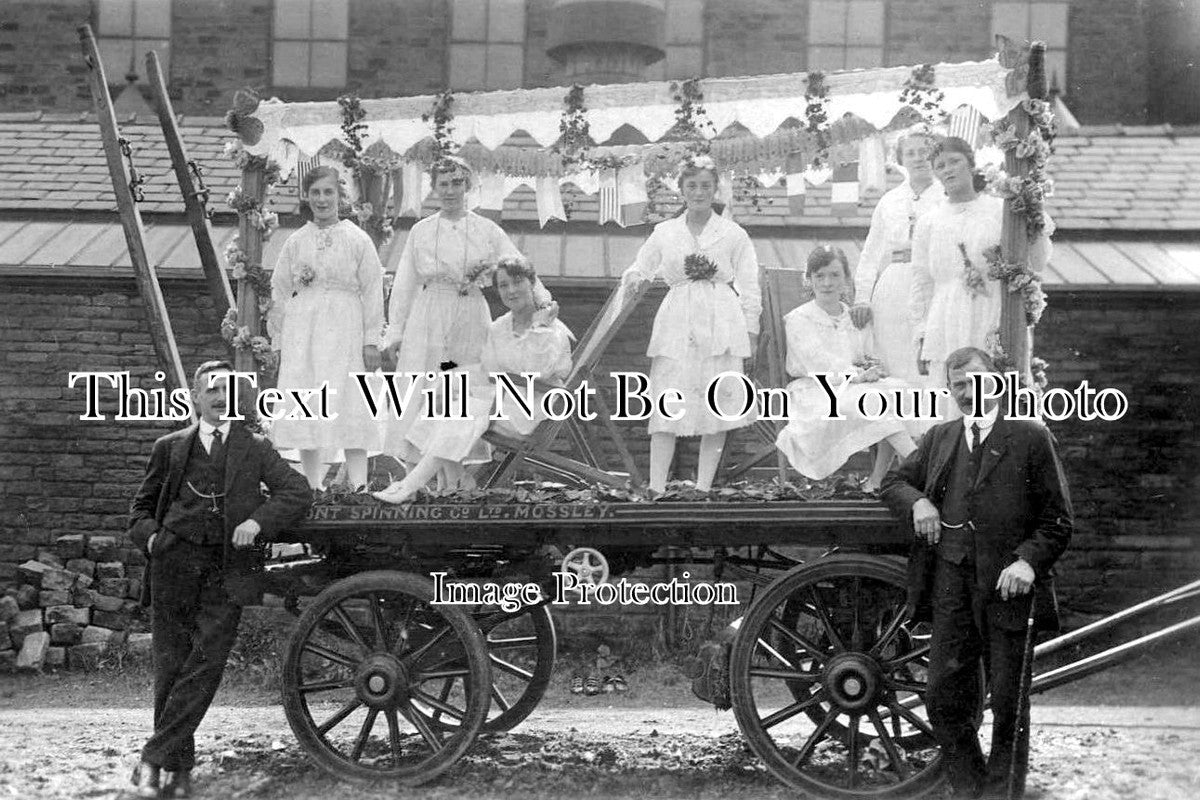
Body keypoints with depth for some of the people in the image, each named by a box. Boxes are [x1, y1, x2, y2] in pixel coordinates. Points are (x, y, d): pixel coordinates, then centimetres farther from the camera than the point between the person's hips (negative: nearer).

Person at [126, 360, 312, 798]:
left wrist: (258, 520, -10)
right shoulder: (170, 447, 15)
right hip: (175, 566, 1)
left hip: (228, 570, -1)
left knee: (205, 665, -11)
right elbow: (141, 507, 22)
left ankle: (154, 758, -6)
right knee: (170, 667, 1)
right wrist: (150, 535, 1)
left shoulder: (255, 447, 13)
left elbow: (297, 491, 4)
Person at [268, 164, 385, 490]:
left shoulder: (358, 240, 2)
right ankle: (313, 490, 6)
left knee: (350, 408, -7)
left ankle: (359, 486, -7)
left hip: (344, 330, -3)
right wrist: (280, 341, 7)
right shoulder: (295, 242, 10)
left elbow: (372, 292, 0)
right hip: (302, 331, 3)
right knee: (306, 410, 1)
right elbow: (279, 292, 12)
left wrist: (371, 340, -5)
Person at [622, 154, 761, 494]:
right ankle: (656, 488, -6)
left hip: (720, 324, -1)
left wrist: (750, 331, 1)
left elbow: (748, 287, 7)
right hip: (677, 324, 1)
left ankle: (703, 487, 6)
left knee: (718, 407, -1)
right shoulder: (664, 232, 11)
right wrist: (635, 277, -6)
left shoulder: (734, 234, 6)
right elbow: (641, 269, 17)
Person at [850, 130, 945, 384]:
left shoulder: (949, 198, 6)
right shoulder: (889, 201, 17)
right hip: (893, 294, 3)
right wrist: (862, 298, 8)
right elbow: (871, 255, 17)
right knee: (894, 367, -2)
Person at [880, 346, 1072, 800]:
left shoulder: (1031, 439, 2)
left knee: (1008, 707, 2)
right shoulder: (939, 439, 16)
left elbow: (1057, 521, 1)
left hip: (1008, 588, -4)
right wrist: (917, 502, 2)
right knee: (944, 701, 4)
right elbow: (893, 481, 24)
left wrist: (1029, 561, -15)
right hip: (950, 588, 4)